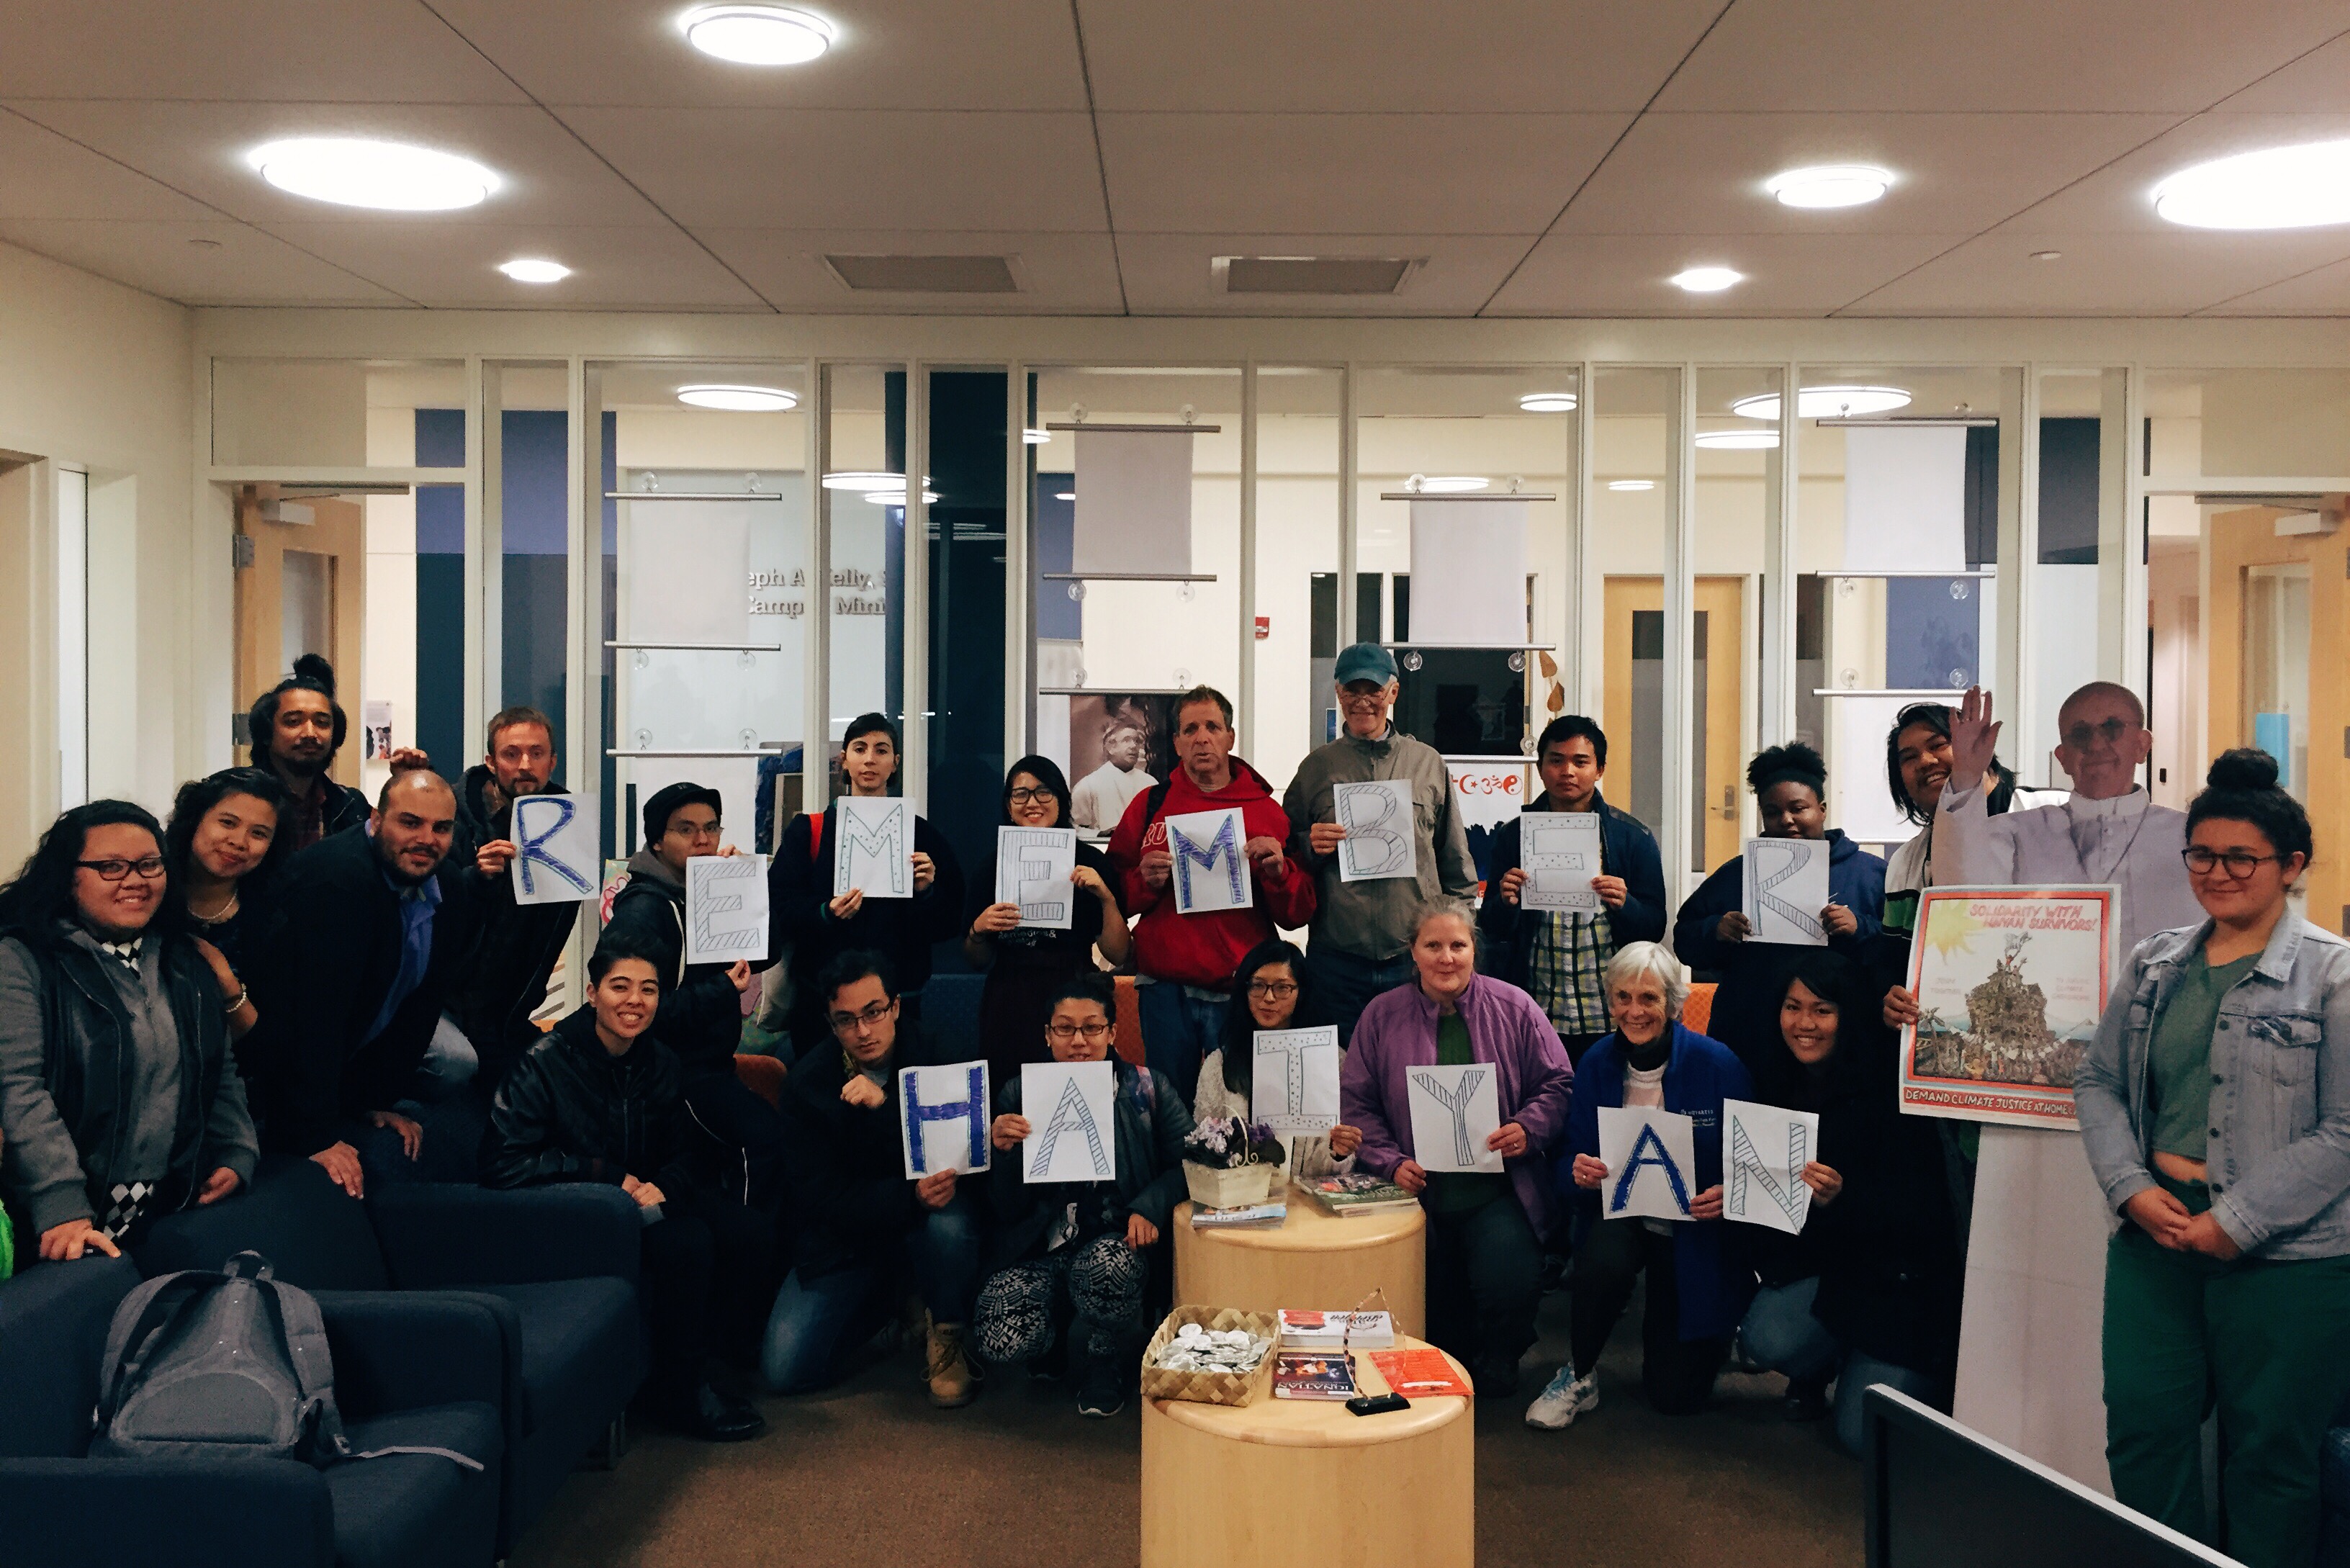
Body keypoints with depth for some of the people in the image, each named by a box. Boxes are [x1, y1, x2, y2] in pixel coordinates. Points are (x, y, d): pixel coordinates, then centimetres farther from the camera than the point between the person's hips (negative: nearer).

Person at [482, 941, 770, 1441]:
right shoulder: (544, 1064, -12)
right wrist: (605, 1174, -18)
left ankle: (710, 1352, 4)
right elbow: (502, 1165, -18)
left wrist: (663, 1186, -16)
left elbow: (685, 1153, 9)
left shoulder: (662, 1064, 5)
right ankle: (681, 1393, -12)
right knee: (687, 1242, -30)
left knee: (751, 1235, -17)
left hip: (647, 1197, 6)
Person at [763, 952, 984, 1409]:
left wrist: (884, 1106, -30)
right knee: (784, 1370, -13)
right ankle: (887, 1301, 16)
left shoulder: (936, 1058, -12)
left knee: (949, 1221, -38)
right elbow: (819, 1196, -14)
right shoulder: (808, 1081, -8)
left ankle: (948, 1336, -7)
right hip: (845, 1237, 2)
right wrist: (910, 1198, -31)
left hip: (924, 1218, -1)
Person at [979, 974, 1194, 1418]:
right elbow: (1008, 1209, 4)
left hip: (1114, 1243, -1)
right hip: (1039, 1250, 1)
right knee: (1003, 1340, -26)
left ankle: (1105, 1365, -1)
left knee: (1104, 1268, -37)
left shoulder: (1147, 1089, 3)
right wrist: (1003, 1152, -17)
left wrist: (1150, 1207, -16)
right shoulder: (1018, 1096, 4)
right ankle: (1057, 1339, 15)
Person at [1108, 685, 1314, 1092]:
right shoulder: (1151, 805, 7)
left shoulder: (1266, 811, 5)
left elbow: (1298, 913, 5)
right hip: (1166, 990, 1)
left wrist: (1278, 871, -14)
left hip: (1242, 994, -1)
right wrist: (1145, 882, -10)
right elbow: (1116, 894, 9)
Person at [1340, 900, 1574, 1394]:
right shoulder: (1382, 1015, 5)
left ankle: (1497, 1364, 12)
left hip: (1498, 1196, -1)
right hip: (1417, 1193, 1)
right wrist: (1390, 1162, -10)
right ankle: (1448, 1363, 25)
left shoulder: (1514, 1008, 4)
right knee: (1425, 1298, -13)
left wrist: (1528, 1129, -14)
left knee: (1511, 1284, -23)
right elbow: (1355, 1103, 5)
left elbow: (1558, 1085, 6)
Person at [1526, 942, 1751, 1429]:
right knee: (1603, 1261, -37)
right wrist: (1579, 1170, -23)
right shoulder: (1596, 1064, -4)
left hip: (1694, 1228, -1)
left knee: (1677, 1395, -6)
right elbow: (1569, 1158, 1)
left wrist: (1728, 1194, -27)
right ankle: (1578, 1375, -8)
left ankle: (1664, 1326, 30)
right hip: (1619, 1213, 1)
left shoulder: (1716, 1063, -13)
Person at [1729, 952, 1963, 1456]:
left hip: (1896, 1274, -4)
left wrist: (1842, 1199, -38)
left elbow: (1919, 1210, -22)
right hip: (1812, 1262, 4)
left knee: (1863, 1434, -10)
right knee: (1767, 1339, -26)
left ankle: (1923, 1376, 25)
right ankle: (1815, 1373, 12)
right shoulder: (1772, 1082, -4)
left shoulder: (1890, 1088, -20)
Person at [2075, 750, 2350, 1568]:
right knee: (2142, 1430, 7)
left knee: (2267, 1455, 7)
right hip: (2155, 1232, 5)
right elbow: (2099, 1082, 12)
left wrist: (2237, 1222, -15)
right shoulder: (2154, 964, 10)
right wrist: (2131, 1186, -4)